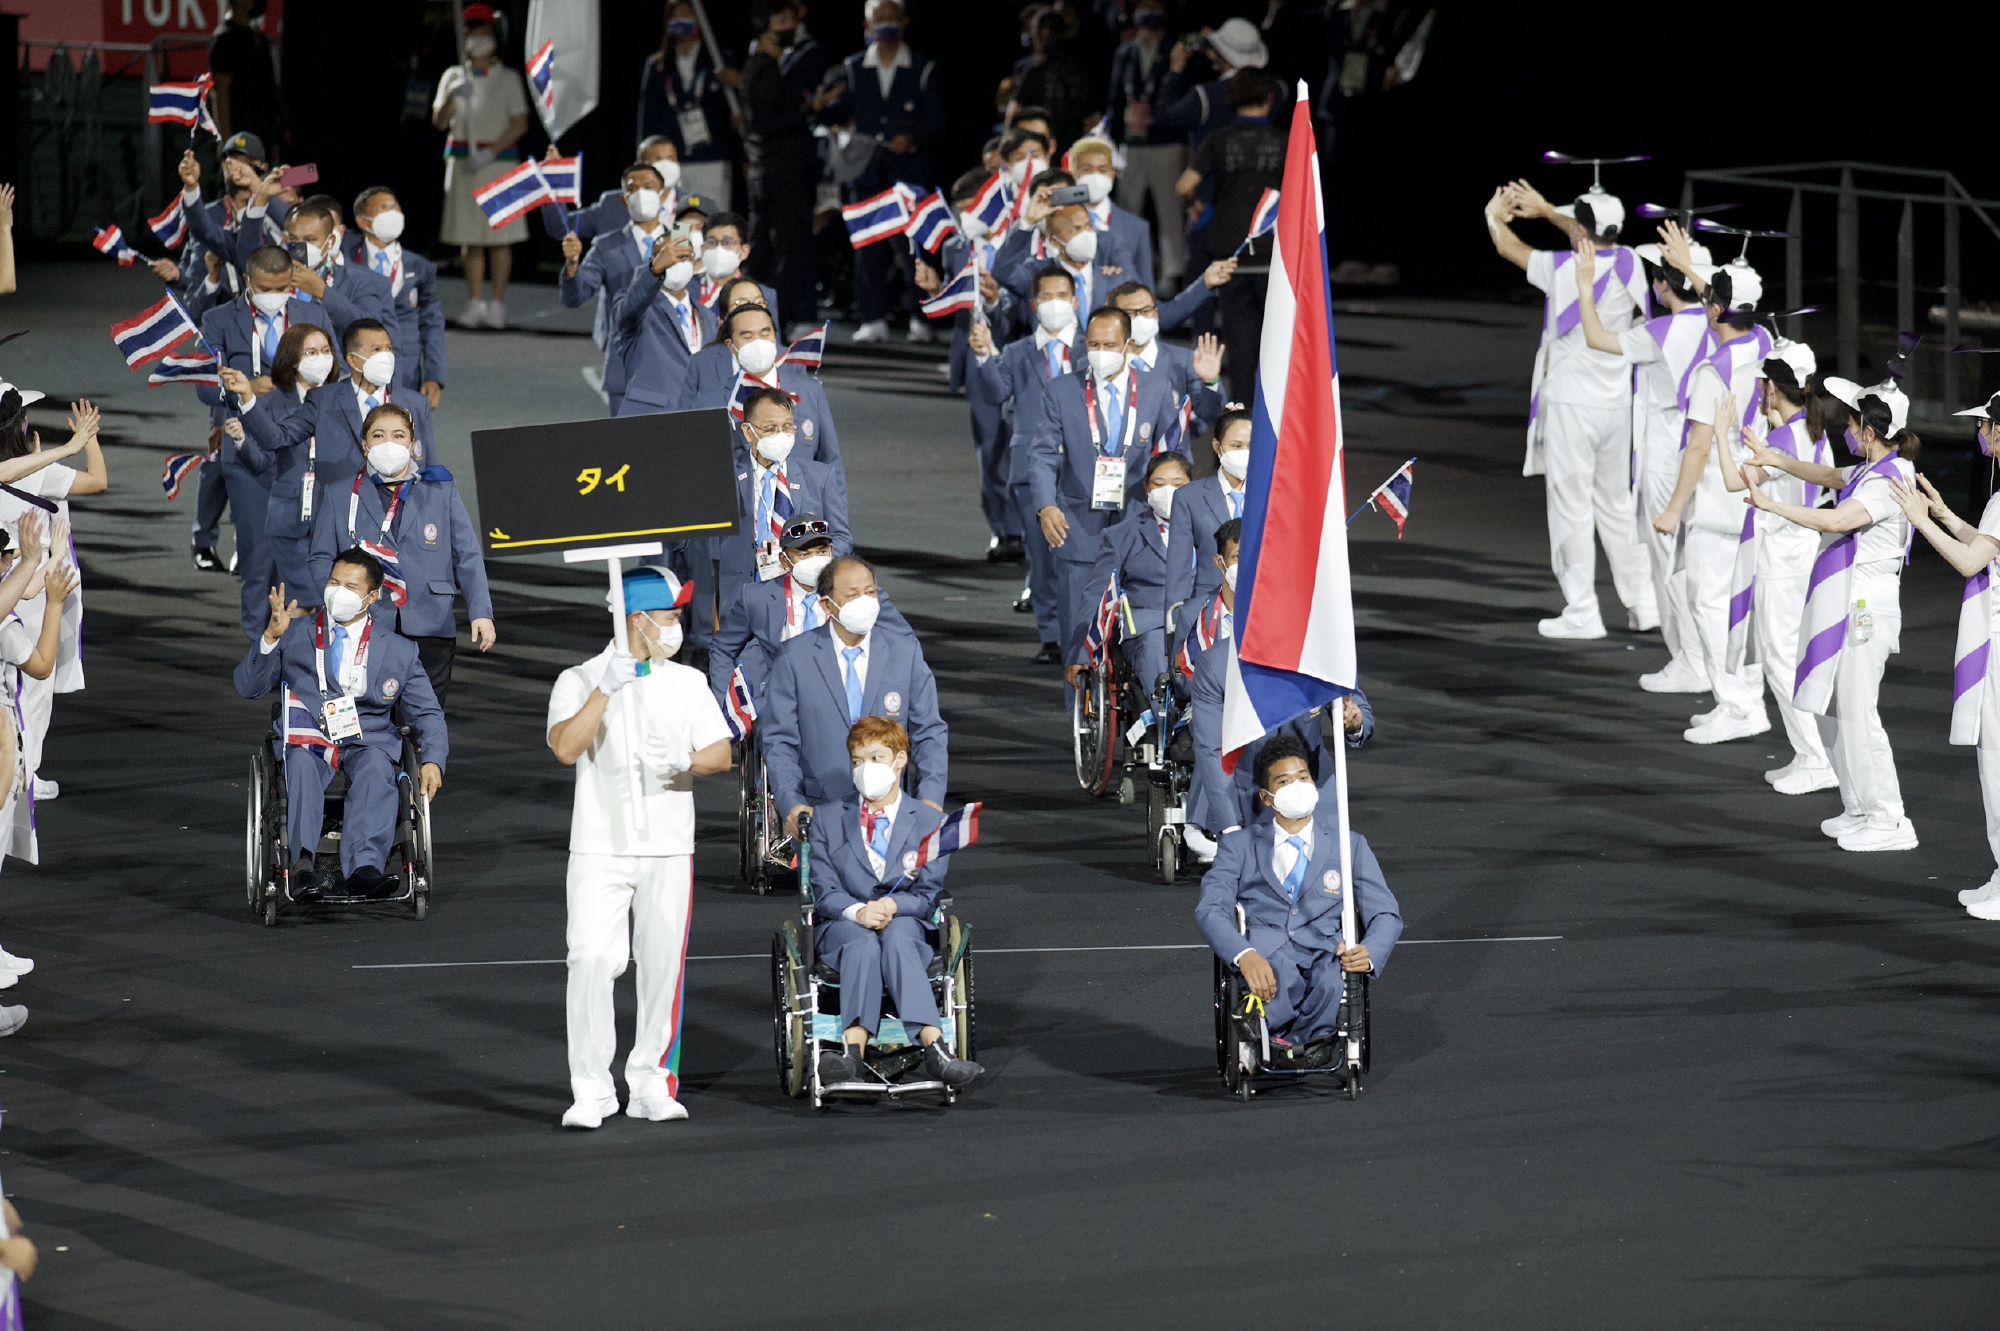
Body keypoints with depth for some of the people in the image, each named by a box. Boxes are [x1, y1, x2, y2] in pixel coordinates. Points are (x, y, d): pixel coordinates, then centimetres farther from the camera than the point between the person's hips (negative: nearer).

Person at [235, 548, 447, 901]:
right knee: (301, 764, -37)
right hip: (308, 739, 0)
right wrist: (271, 636, -8)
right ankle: (303, 865, -52)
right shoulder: (296, 634, 17)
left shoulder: (399, 650, 17)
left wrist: (433, 762, -3)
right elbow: (248, 686, 9)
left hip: (368, 740, 0)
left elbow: (427, 713, 17)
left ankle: (363, 866, -54)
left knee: (376, 769, -36)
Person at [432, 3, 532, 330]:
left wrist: (491, 152, -15)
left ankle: (498, 304, -2)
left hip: (499, 159, -3)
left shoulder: (508, 79, 3)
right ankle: (475, 303, 6)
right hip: (462, 161, 3)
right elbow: (438, 121, 5)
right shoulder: (454, 76, 10)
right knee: (469, 237, 2)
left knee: (499, 236, -5)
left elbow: (520, 124, -3)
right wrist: (452, 98, -16)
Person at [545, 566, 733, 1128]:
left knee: (663, 966, 3)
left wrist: (685, 761, -14)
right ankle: (591, 1090, -10)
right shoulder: (579, 682, 1)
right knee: (590, 960, -13)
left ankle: (652, 1083, 13)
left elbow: (721, 753, 6)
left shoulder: (688, 683, 13)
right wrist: (605, 690, -21)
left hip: (669, 849, 3)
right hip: (599, 847, -3)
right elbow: (565, 747, -14)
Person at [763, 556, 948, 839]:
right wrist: (792, 804, -13)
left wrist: (930, 797, -6)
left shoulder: (905, 651, 7)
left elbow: (929, 733, 9)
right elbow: (779, 741, 2)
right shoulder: (794, 657, 2)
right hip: (819, 811, -1)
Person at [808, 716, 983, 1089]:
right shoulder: (828, 816, 14)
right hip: (841, 923, 0)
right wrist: (857, 911, -19)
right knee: (864, 944, -36)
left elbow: (928, 896, 4)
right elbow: (824, 891, 4)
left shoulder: (930, 823, 12)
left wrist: (892, 906, -20)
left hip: (904, 922, 0)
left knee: (897, 937, -38)